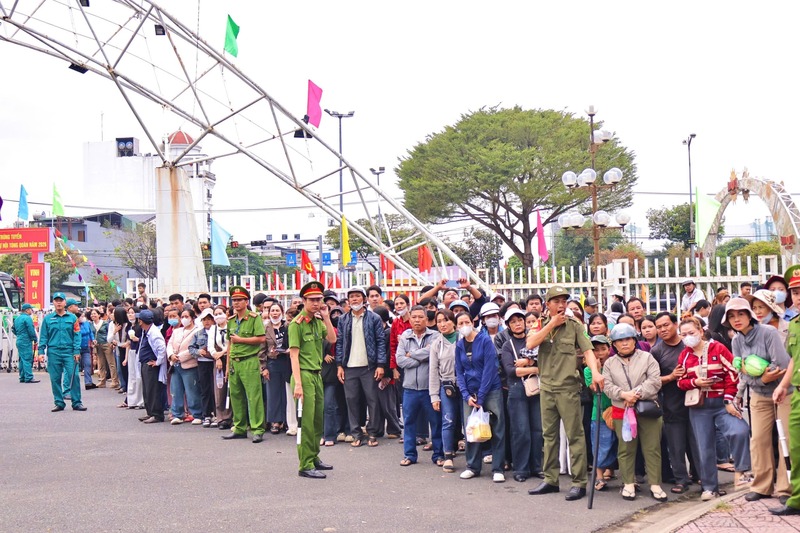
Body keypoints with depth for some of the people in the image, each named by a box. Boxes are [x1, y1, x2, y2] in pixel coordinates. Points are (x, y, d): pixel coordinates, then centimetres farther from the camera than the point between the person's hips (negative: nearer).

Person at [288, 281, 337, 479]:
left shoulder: (318, 321, 13)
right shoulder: (297, 323, -10)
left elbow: (332, 339, 6)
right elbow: (294, 354, -13)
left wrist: (326, 317, -1)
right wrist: (297, 383, -19)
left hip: (317, 375, 8)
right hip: (304, 375, -8)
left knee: (318, 420, 13)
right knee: (306, 422, -5)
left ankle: (314, 457, 26)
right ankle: (305, 465, -1)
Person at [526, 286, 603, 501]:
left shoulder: (575, 326, 0)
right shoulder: (541, 326, 9)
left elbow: (587, 351, -10)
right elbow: (530, 344, -9)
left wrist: (595, 371, -28)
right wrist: (551, 324, -9)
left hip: (568, 388, -4)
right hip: (546, 388, 4)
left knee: (575, 435, -3)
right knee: (549, 435, 12)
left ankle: (579, 482, 2)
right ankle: (550, 479, 21)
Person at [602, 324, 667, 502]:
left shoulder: (647, 357, 4)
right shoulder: (609, 363, 10)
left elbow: (655, 381, -6)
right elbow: (607, 386, 0)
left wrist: (637, 394, -17)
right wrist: (624, 395, -17)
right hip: (621, 411, 2)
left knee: (652, 447, 0)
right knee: (625, 448, 4)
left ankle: (655, 485, 7)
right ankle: (628, 484, 14)